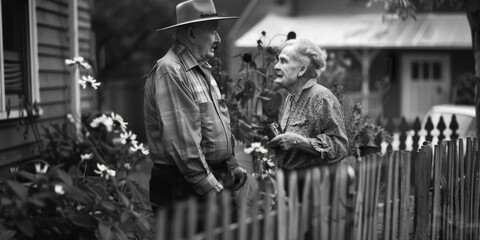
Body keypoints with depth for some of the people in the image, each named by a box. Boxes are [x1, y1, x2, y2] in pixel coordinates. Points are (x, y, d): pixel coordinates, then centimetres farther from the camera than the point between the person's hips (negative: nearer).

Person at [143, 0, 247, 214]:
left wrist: (231, 165, 15)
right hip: (183, 187, -9)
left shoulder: (201, 69, 16)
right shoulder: (170, 72, -16)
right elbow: (181, 139, -22)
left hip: (214, 178, 9)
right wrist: (209, 186, -21)